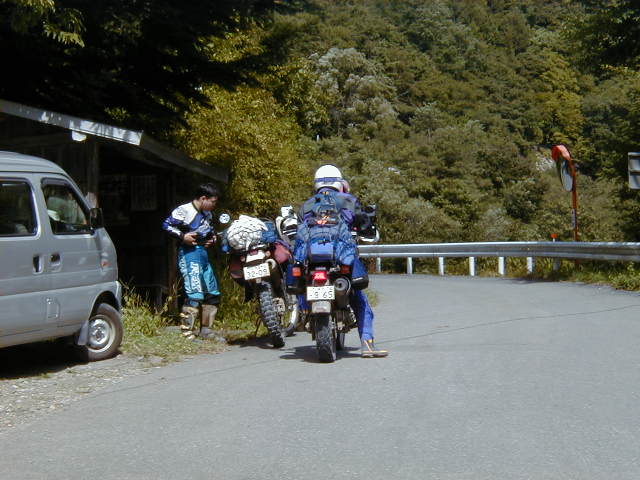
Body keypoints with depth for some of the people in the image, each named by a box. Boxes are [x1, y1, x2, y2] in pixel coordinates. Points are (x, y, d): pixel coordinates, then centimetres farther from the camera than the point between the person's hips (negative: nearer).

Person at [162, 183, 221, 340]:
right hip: (189, 253, -9)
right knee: (195, 293, -17)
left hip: (203, 253, 9)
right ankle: (187, 332, -13)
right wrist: (182, 236, -19)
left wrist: (212, 238, 12)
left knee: (213, 293, 12)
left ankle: (205, 330, 22)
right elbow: (166, 225, -12)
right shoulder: (184, 210, -11)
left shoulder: (207, 214, 15)